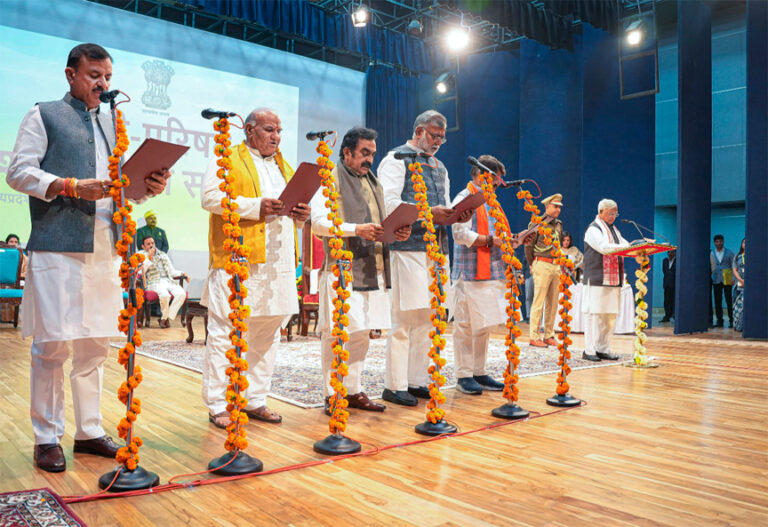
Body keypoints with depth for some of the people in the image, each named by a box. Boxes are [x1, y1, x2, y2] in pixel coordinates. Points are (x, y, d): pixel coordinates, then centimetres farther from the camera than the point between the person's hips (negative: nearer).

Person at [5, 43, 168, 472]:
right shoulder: (44, 116, 7)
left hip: (105, 252, 5)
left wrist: (151, 186, -1)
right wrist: (73, 187, -15)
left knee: (96, 344, 9)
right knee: (52, 343, -3)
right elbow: (19, 172, -2)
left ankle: (90, 430, 20)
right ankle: (47, 437, 10)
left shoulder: (113, 123, 23)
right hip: (57, 248, -5)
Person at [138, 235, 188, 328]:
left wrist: (182, 274, 10)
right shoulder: (142, 254, 13)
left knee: (182, 293, -27)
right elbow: (141, 270, -4)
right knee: (165, 295, -37)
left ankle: (165, 318, -17)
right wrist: (148, 257, -9)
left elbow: (172, 271, 26)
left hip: (168, 281, 4)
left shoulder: (163, 255, 27)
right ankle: (165, 316, -8)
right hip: (154, 283, -4)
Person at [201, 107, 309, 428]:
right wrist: (255, 206, -18)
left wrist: (301, 214, 2)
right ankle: (217, 405, 5)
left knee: (267, 334, 10)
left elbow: (293, 205, 26)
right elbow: (210, 197, -10)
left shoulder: (284, 166, 24)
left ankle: (255, 401, 21)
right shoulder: (227, 160, 3)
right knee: (225, 333, -4)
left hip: (278, 263, 7)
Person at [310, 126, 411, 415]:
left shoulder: (373, 182, 23)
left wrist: (395, 232, 3)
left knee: (362, 333, 11)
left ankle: (352, 390, 22)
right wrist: (357, 229, -23)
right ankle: (332, 395, 6)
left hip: (372, 270, 8)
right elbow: (319, 222, -12)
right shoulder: (330, 179, -1)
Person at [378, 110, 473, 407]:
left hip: (435, 248, 8)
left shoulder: (439, 167, 25)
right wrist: (427, 213, -21)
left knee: (426, 318, 9)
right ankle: (395, 386, -1)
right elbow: (389, 203, -13)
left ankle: (417, 381, 17)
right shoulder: (396, 159, 0)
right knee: (404, 318, -8)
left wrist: (457, 215, 3)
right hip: (407, 248, -8)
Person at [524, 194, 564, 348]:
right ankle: (534, 337, -2)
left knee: (552, 303, 7)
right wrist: (532, 265, 4)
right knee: (538, 302, -6)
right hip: (542, 265, -7)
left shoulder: (558, 224, 15)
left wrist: (561, 264, 16)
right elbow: (528, 245, -2)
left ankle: (549, 336, 14)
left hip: (556, 266, 7)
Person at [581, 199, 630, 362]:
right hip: (597, 279, -8)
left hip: (613, 280, 8)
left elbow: (625, 247, 14)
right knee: (594, 313, -7)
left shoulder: (614, 230, 22)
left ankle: (603, 349, 13)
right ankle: (589, 350, -4)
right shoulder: (593, 229, -4)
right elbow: (604, 247, -19)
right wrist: (628, 247, -24)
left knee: (610, 314, 7)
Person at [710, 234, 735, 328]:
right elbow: (710, 267, 10)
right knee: (717, 301, 3)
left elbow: (733, 266, 1)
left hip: (727, 280, -2)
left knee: (729, 300, -2)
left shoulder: (729, 252, 4)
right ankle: (719, 321, 9)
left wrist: (733, 278, -8)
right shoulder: (711, 253, 9)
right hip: (716, 280, 2)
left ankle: (731, 320, 6)